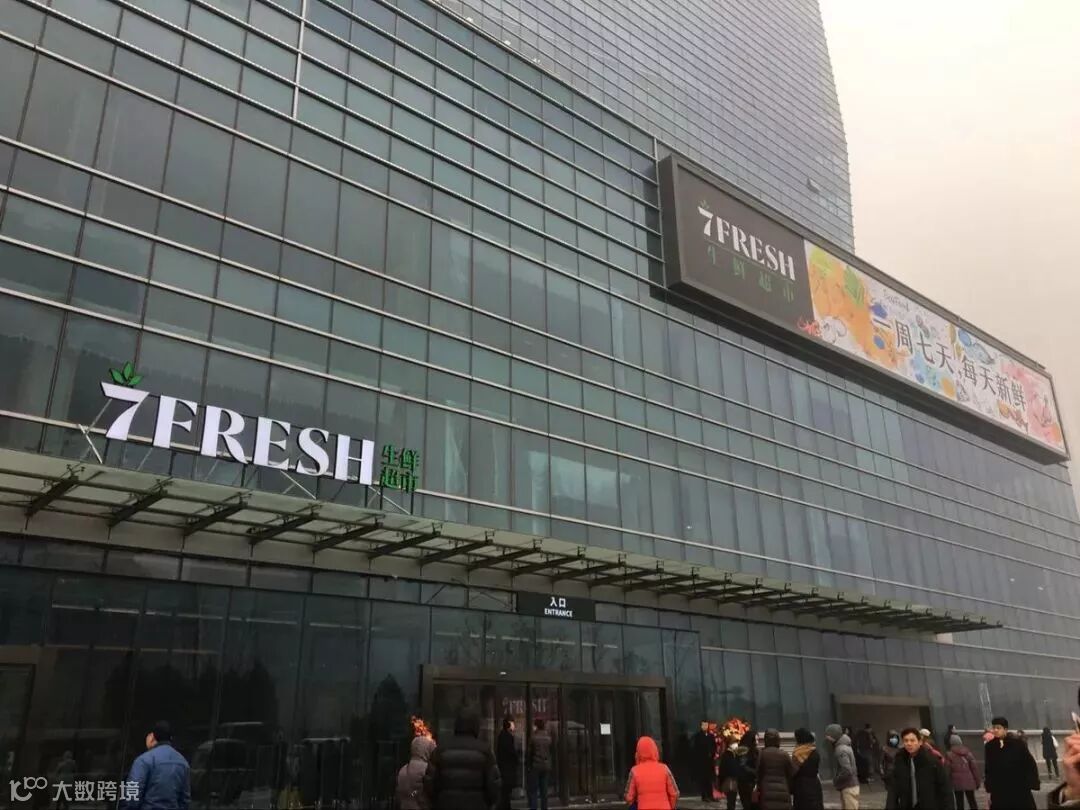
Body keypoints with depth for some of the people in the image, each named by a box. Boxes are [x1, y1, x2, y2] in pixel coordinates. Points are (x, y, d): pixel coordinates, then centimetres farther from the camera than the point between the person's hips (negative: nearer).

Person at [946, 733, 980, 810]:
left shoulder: (949, 754, -3)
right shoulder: (968, 752, 6)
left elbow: (947, 770, -6)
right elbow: (974, 767, 2)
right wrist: (977, 781, 9)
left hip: (957, 781, -3)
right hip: (969, 780, 3)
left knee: (960, 803, 4)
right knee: (972, 801, 15)